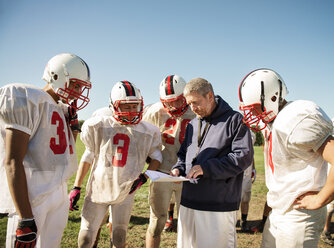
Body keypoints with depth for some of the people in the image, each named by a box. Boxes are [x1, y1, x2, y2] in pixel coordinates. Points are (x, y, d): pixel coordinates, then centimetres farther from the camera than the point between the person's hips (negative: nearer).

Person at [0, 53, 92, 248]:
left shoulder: (63, 109, 12)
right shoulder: (28, 101, -14)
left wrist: (73, 125, 7)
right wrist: (26, 219, -24)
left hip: (59, 194, 8)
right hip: (30, 196, -8)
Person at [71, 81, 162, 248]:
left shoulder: (147, 132, -4)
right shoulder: (99, 127, -7)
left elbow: (156, 156, 8)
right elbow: (88, 157, 2)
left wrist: (144, 176, -9)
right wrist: (76, 187, 3)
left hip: (125, 191, 1)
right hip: (98, 189, 0)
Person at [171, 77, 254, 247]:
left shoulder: (234, 120, -4)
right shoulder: (193, 124, 16)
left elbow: (243, 156, -13)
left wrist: (207, 168, -18)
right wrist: (179, 169, 1)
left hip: (219, 205, -6)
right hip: (189, 201, 6)